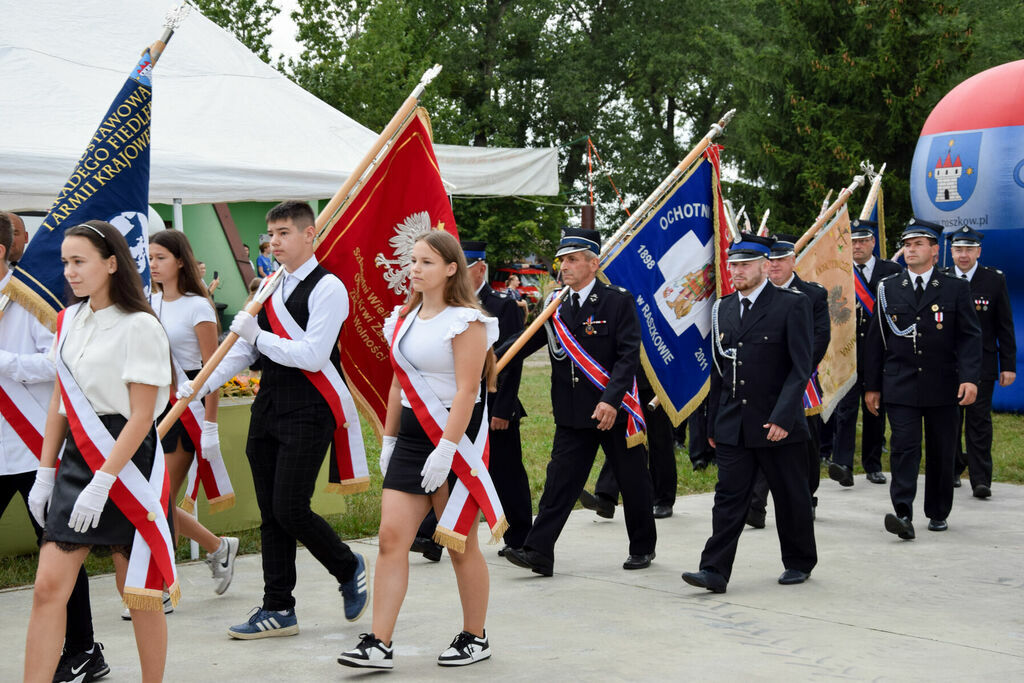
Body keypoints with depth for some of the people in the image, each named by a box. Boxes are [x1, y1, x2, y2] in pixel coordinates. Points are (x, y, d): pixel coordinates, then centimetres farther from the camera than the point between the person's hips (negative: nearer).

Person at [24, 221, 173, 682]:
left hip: (128, 460, -6)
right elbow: (60, 402, 15)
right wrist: (45, 473, 12)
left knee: (139, 590, 4)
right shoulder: (70, 321, 9)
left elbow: (141, 416, -14)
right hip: (78, 458, 6)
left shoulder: (140, 327, -11)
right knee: (49, 585, -1)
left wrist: (102, 483, -19)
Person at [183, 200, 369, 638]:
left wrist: (259, 337, -15)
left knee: (291, 509, -10)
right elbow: (245, 348, 19)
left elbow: (313, 356, -19)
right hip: (267, 412, 8)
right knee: (271, 514, 8)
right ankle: (278, 609, 15)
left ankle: (348, 568, 17)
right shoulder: (271, 287, 14)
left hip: (308, 416, -8)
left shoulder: (328, 287, -10)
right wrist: (202, 386, 9)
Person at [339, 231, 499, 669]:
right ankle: (379, 644, -2)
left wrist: (445, 450, -23)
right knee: (391, 536, -3)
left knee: (460, 545, 4)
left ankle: (475, 638, 20)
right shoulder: (405, 319, 12)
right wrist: (388, 440, 16)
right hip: (411, 435, 7)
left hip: (454, 436, -7)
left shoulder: (465, 321, -11)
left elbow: (466, 391, -17)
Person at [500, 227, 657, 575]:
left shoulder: (618, 301, -7)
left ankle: (642, 547, 27)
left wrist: (611, 401, -24)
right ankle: (538, 552, -4)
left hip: (615, 411, -3)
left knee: (633, 482, 10)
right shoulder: (557, 308, 7)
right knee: (560, 479, -2)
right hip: (573, 414, 4)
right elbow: (524, 343, 3)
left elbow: (629, 355, -13)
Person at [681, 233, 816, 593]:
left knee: (791, 499, 9)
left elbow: (800, 367, -12)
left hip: (780, 426, -4)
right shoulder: (723, 309, 10)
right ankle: (715, 571, -2)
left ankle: (799, 563, 26)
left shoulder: (792, 304, -7)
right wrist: (713, 424, 12)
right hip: (733, 426, 4)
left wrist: (782, 417, -21)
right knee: (728, 498, -1)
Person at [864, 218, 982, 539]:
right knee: (904, 448, -11)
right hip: (900, 386, 0)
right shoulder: (888, 288, 6)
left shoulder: (956, 288, 3)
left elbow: (970, 336, -2)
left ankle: (938, 513, 24)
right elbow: (875, 340, 8)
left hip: (942, 387, 0)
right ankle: (903, 514, -18)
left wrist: (970, 377, -15)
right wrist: (872, 385, 4)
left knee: (941, 452, 9)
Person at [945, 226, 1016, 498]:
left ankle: (981, 480, 0)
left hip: (982, 364, -2)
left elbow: (1005, 326, 2)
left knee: (979, 420, -2)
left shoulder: (995, 279, 0)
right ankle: (952, 470, 25)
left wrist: (1008, 365, -2)